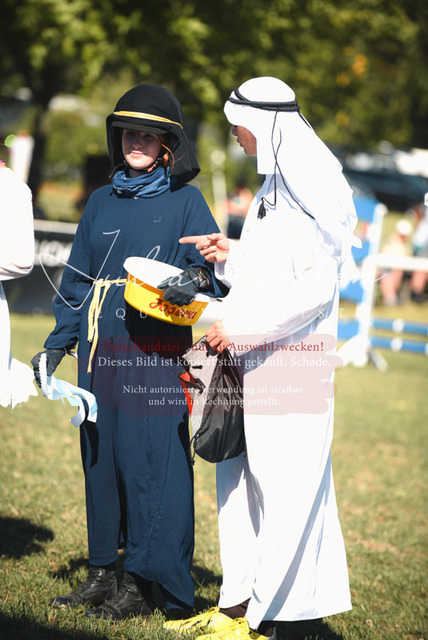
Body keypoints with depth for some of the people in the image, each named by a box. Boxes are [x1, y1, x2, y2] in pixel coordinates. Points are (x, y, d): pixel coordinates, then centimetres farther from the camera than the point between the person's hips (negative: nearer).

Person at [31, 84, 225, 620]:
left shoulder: (185, 201, 4)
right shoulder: (101, 202, 17)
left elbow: (212, 264, -2)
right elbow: (77, 280, 20)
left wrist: (195, 281, -25)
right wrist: (57, 344, 16)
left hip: (155, 352, -5)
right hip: (100, 351, 5)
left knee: (148, 455, -7)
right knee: (99, 453, 7)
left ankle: (143, 584, 0)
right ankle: (102, 571, 16)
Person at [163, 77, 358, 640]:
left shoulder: (310, 187, -13)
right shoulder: (274, 187, 16)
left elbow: (317, 285, -19)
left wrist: (244, 327, -17)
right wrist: (232, 258, 10)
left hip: (291, 360, -9)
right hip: (255, 357, 10)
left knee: (280, 485, -4)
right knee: (240, 481, 11)